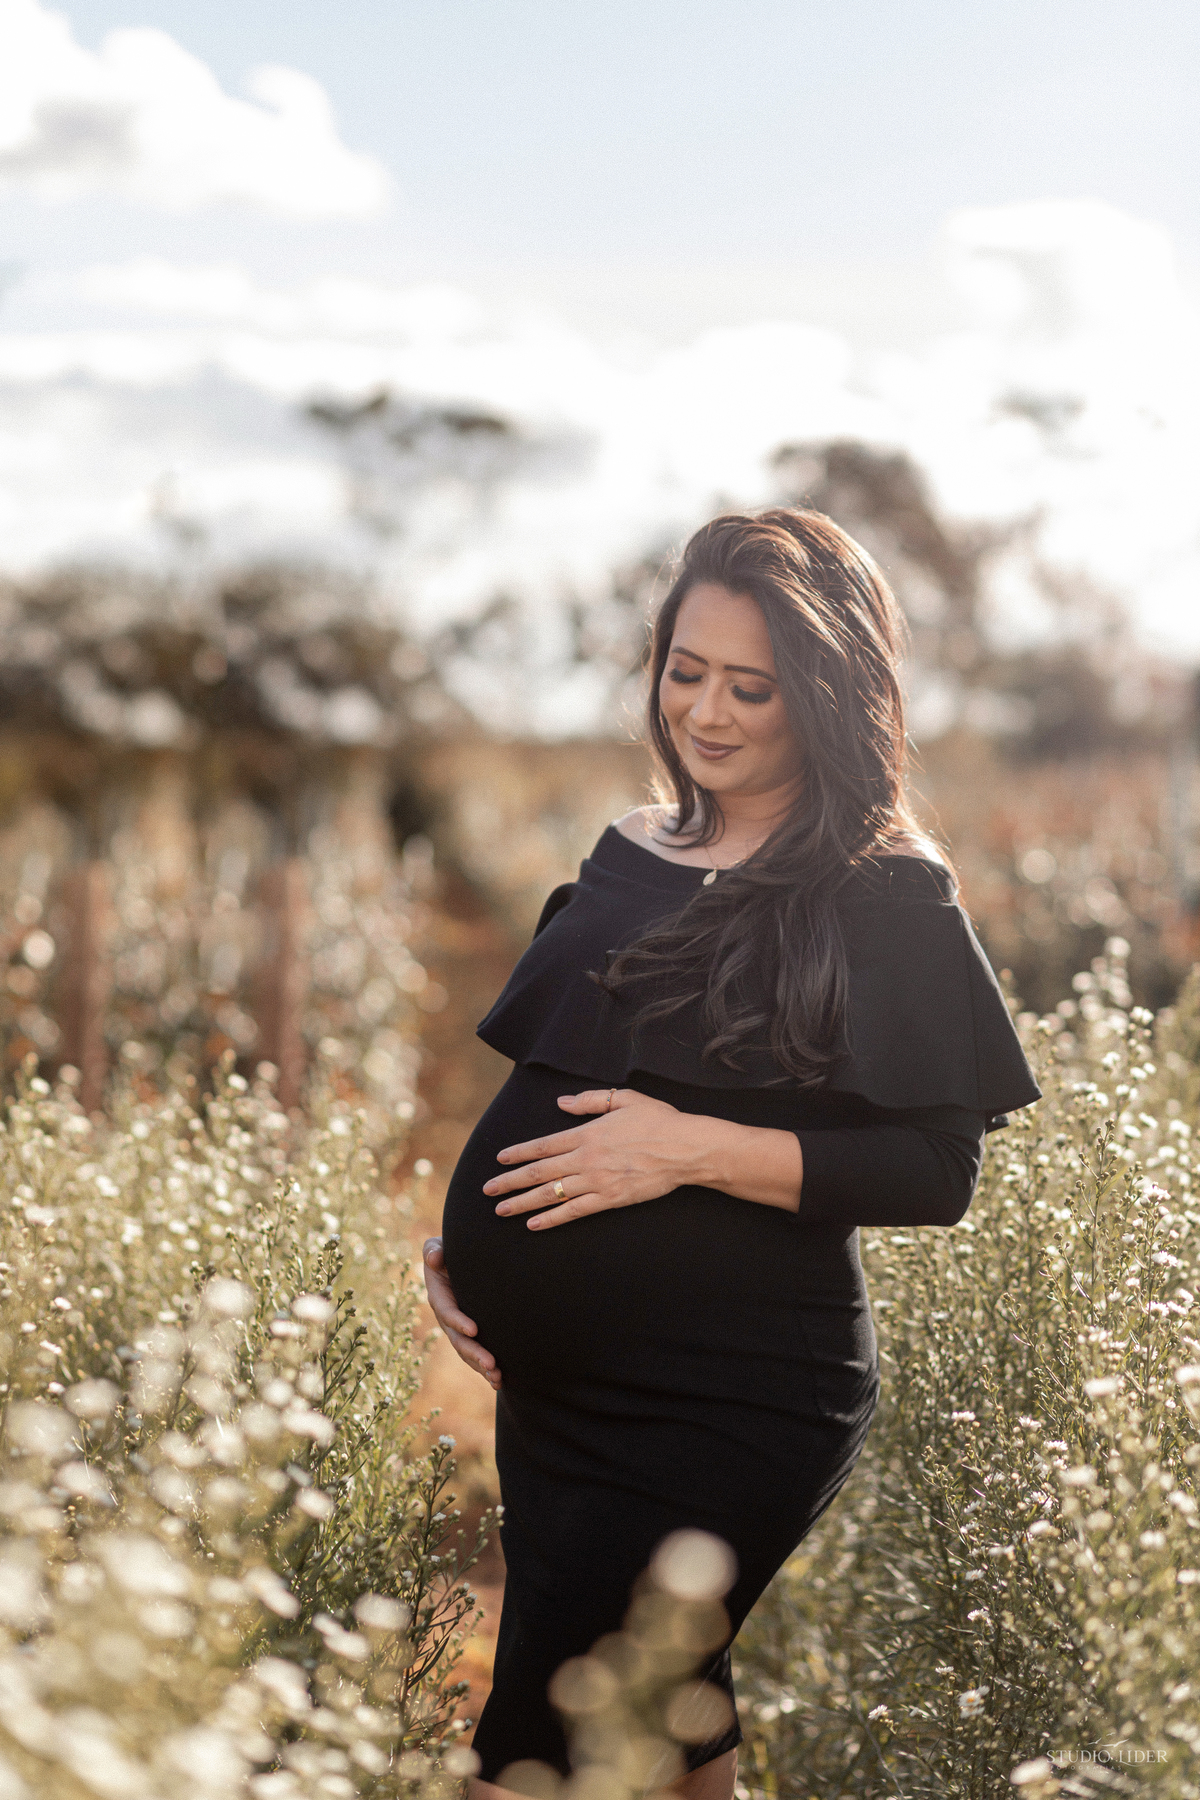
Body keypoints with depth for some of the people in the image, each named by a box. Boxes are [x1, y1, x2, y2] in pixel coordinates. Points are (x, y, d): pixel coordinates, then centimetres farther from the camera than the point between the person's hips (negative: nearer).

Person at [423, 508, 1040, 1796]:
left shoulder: (884, 896, -9)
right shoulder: (632, 857, 10)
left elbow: (938, 1172, -14)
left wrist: (697, 1151, -21)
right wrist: (460, 1240, 6)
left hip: (728, 1411, -7)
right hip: (550, 1387, 7)